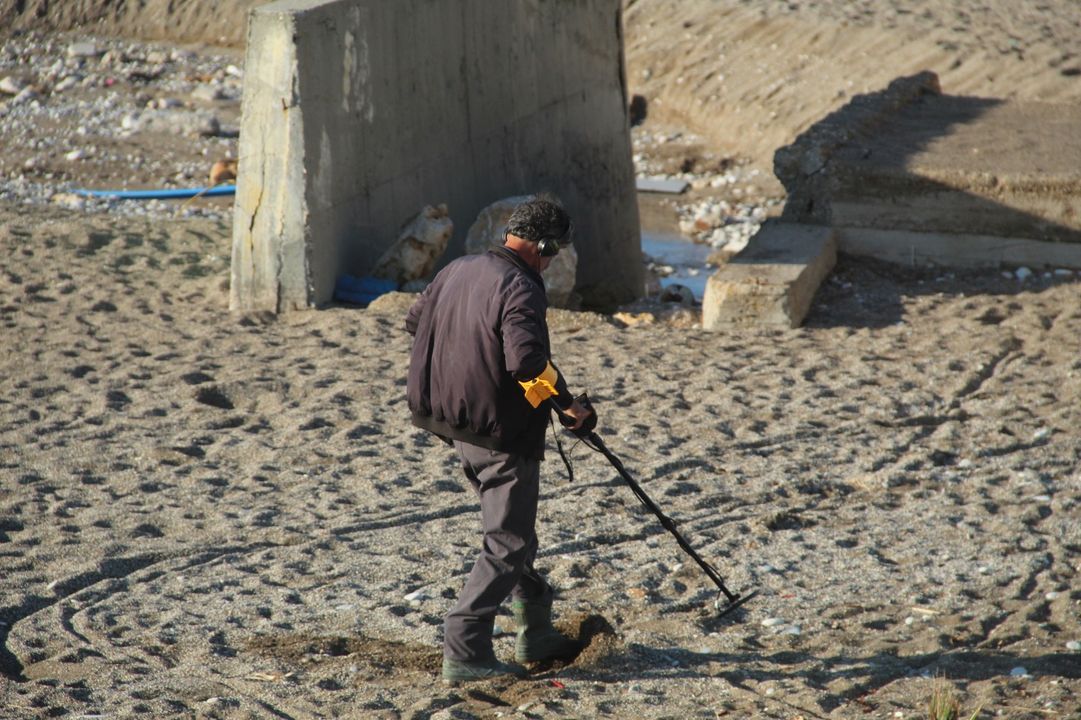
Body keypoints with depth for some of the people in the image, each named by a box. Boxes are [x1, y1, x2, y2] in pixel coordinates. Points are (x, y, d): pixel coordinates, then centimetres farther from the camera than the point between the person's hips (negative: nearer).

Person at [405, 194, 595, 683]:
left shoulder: (457, 271, 7)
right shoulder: (520, 289, -20)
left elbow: (415, 321, 22)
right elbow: (528, 362, -33)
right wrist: (567, 404, -19)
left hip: (457, 425, 9)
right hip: (502, 434, -9)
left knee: (512, 532, 21)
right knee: (506, 545, -1)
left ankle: (536, 635, 31)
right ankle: (464, 652, -6)